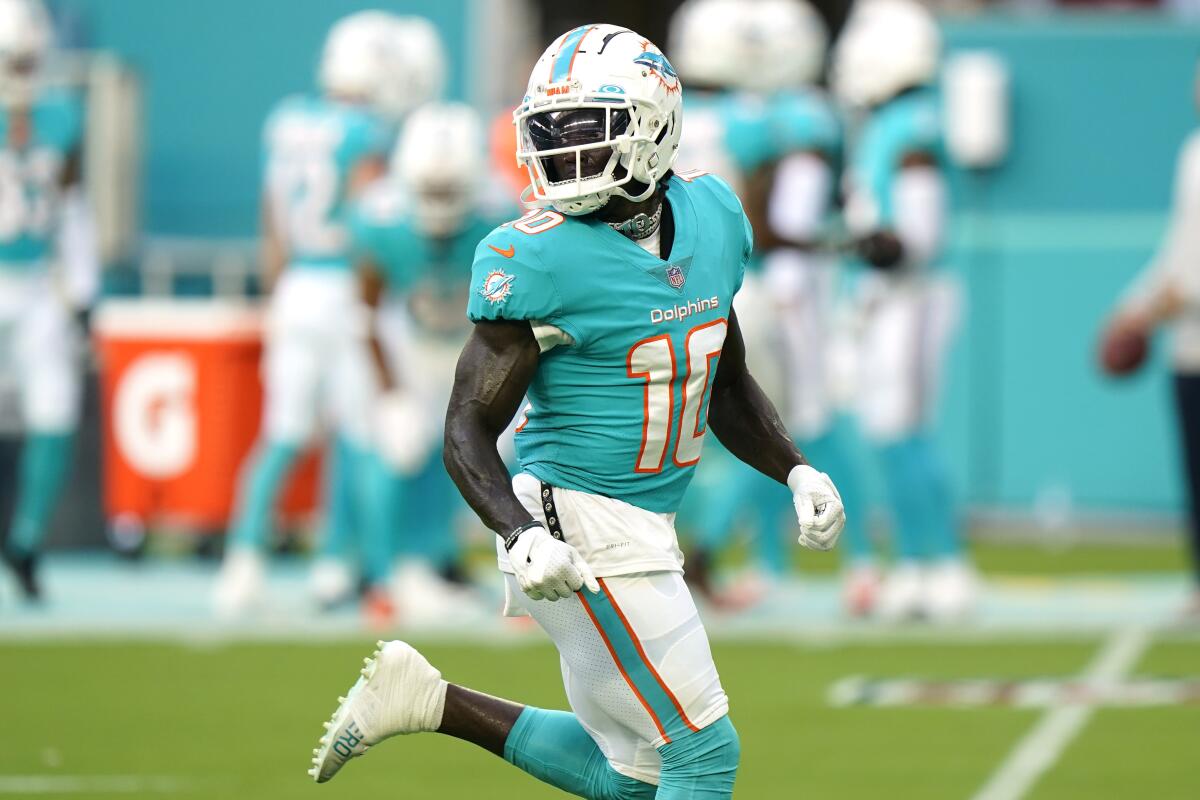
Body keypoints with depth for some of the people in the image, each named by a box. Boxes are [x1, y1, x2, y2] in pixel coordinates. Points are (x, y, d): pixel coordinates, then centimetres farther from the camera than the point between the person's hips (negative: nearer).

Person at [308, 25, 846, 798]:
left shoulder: (711, 217, 4)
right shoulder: (544, 261, -16)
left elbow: (728, 388, 18)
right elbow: (469, 430, -13)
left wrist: (797, 472, 4)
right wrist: (522, 535, -29)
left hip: (644, 528, 8)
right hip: (583, 527, -8)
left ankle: (426, 699, 22)